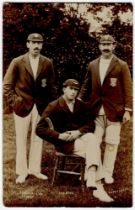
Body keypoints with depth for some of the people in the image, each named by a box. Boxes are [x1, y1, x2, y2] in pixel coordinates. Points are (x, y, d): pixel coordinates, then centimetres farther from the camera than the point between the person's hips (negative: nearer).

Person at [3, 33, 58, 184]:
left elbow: (51, 86, 6)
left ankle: (34, 168, 22)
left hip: (40, 106, 2)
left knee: (38, 138, 8)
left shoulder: (47, 63, 1)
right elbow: (7, 85, 0)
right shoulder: (17, 62, -5)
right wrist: (13, 102, -6)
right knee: (21, 140, 5)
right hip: (22, 106, -2)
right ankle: (22, 171, 17)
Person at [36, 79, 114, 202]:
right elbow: (40, 129, -7)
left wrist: (78, 132, -16)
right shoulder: (53, 106, -1)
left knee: (92, 139, -32)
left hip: (81, 136, 4)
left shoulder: (81, 105, 12)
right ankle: (97, 187, -24)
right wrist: (59, 136, -19)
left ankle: (91, 180, -35)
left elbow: (91, 124, 5)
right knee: (93, 150, -27)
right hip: (65, 142, -4)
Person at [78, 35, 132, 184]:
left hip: (114, 112, -2)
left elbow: (128, 89, -1)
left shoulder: (122, 65, 0)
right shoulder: (92, 65, 9)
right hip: (96, 111, 2)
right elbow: (86, 86, 13)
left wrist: (127, 110, -6)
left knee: (111, 143, 4)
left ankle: (107, 173, 17)